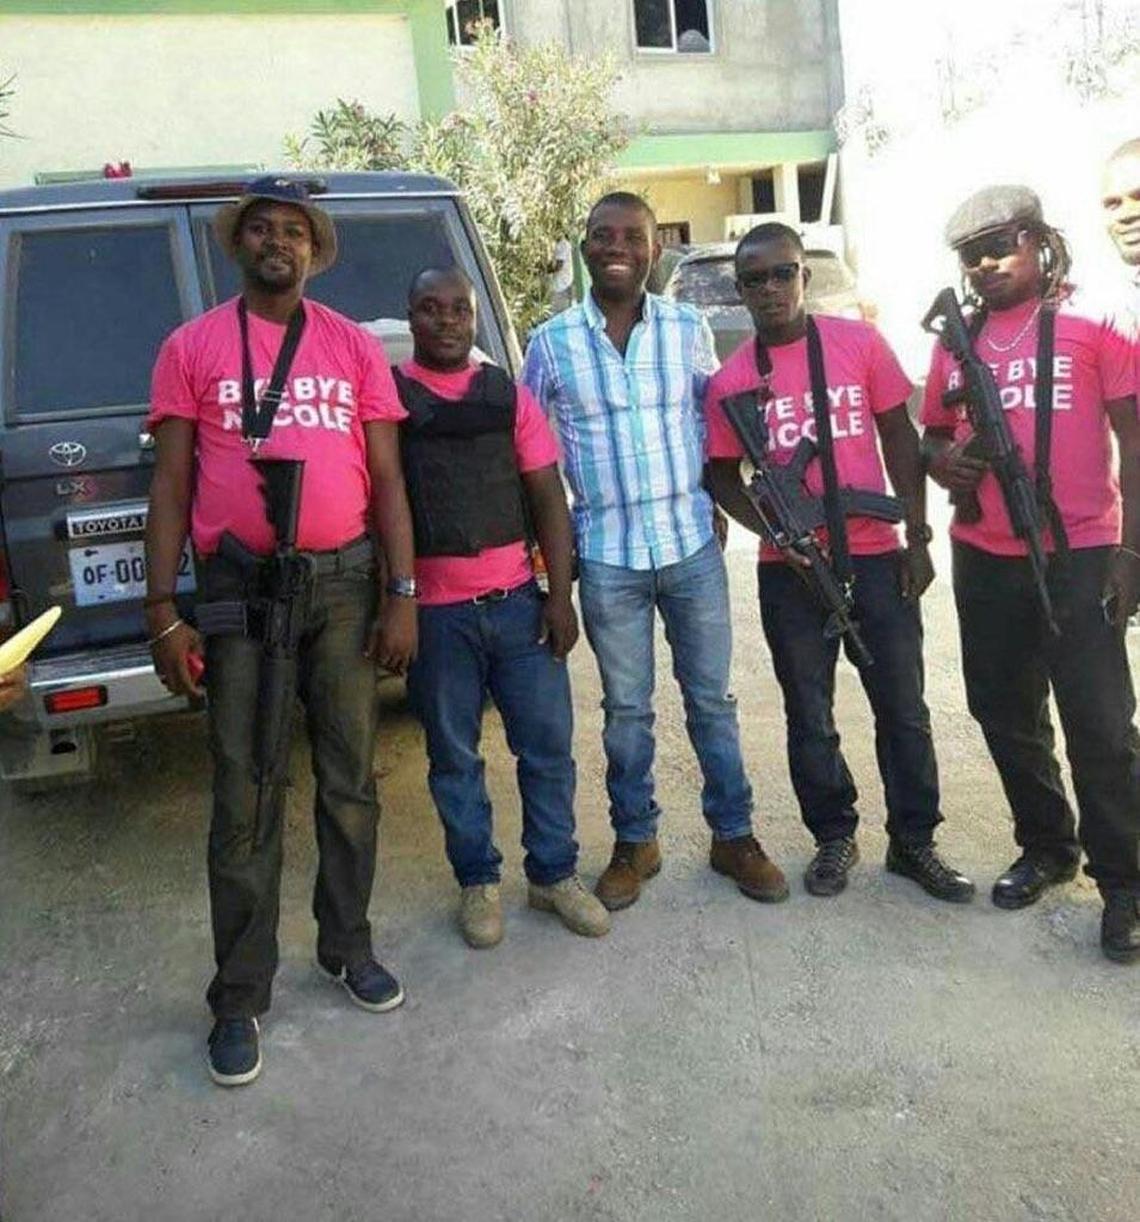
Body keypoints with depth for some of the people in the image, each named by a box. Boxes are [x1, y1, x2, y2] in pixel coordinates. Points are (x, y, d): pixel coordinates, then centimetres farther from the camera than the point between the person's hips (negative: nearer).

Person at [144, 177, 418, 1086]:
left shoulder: (355, 347, 9)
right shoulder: (193, 348, 5)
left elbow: (387, 480, 7)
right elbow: (170, 487, 3)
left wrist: (402, 596, 0)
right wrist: (164, 614, -3)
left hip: (343, 579, 2)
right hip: (238, 587, -2)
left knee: (350, 781, 12)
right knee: (245, 800, 3)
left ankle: (348, 947, 31)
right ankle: (241, 996, 18)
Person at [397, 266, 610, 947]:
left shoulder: (510, 397, 8)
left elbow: (549, 499, 7)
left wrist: (560, 596, 0)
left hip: (518, 599, 2)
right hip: (435, 609, -2)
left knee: (548, 742, 7)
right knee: (454, 755, 9)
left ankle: (555, 874, 25)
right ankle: (479, 882, 26)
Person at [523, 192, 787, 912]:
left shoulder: (688, 329, 2)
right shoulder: (552, 343, -1)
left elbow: (715, 417, 13)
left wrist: (710, 502, 5)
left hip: (692, 543, 1)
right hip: (607, 557, 0)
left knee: (712, 699, 10)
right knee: (626, 710, 10)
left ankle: (734, 836, 25)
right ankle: (635, 842, 27)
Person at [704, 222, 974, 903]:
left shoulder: (860, 343, 0)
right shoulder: (733, 380, -1)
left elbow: (900, 439, 4)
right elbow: (723, 476, 4)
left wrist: (918, 538, 0)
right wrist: (777, 530, -13)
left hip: (876, 557, 0)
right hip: (790, 572, 0)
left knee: (904, 709, 8)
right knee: (810, 716, 10)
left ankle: (914, 842, 25)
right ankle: (835, 838, 28)